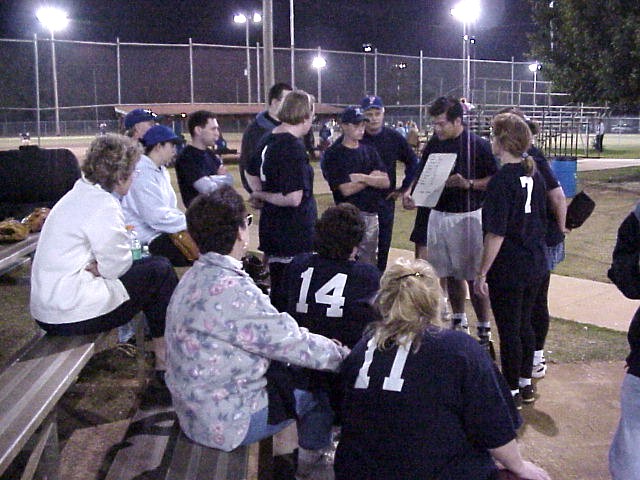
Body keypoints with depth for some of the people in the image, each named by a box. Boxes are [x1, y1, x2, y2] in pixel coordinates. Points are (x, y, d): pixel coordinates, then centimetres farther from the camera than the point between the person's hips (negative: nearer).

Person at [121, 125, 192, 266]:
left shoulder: (161, 171, 15)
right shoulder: (143, 174, -17)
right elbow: (158, 217, -23)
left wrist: (187, 219, 2)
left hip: (159, 232, 10)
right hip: (146, 241, -10)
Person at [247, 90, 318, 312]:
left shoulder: (270, 139, 8)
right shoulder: (293, 146, -18)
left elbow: (251, 172, 26)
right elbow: (293, 198, -23)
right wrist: (262, 196, -8)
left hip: (271, 225, 9)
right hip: (294, 232, -9)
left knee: (278, 289, 18)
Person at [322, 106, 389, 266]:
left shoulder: (369, 151, 12)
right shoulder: (334, 154, -5)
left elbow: (385, 182, 3)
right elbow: (346, 189, -14)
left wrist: (361, 177, -10)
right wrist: (371, 177, -3)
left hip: (372, 215, 6)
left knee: (369, 264, 12)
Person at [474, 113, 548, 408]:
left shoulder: (502, 179, -19)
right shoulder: (534, 175, 4)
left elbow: (496, 233, -21)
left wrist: (482, 273, -15)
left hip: (508, 269, -8)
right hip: (536, 264, 8)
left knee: (509, 330, 5)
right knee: (524, 323, 20)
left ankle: (512, 392, 18)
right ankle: (526, 384, 32)